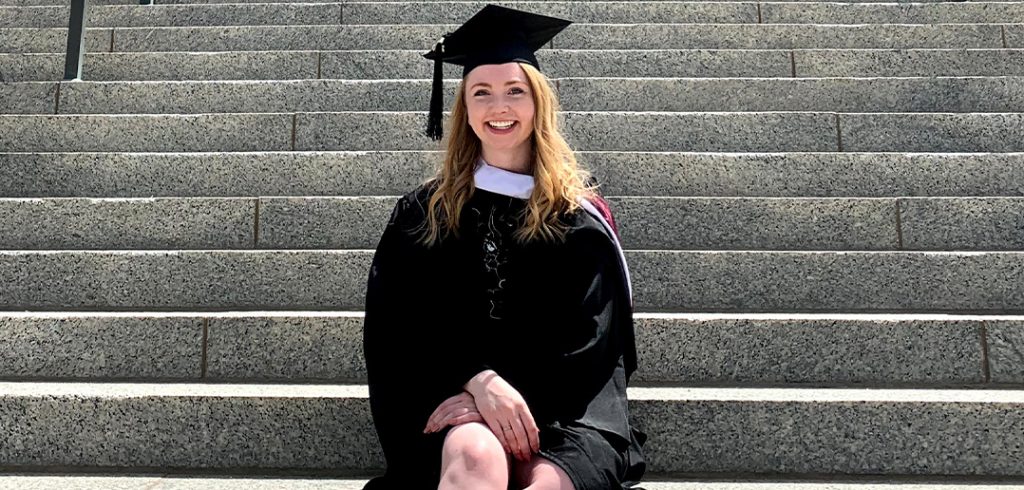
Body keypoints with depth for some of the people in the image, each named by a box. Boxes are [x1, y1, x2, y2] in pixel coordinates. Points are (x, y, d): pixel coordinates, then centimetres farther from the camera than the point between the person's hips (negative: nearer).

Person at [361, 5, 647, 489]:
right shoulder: (421, 215, 9)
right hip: (459, 396, 1)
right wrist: (479, 380, -18)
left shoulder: (581, 218, 7)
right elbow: (400, 328, 1)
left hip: (565, 406, 0)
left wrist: (516, 392, -16)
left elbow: (591, 340, 1)